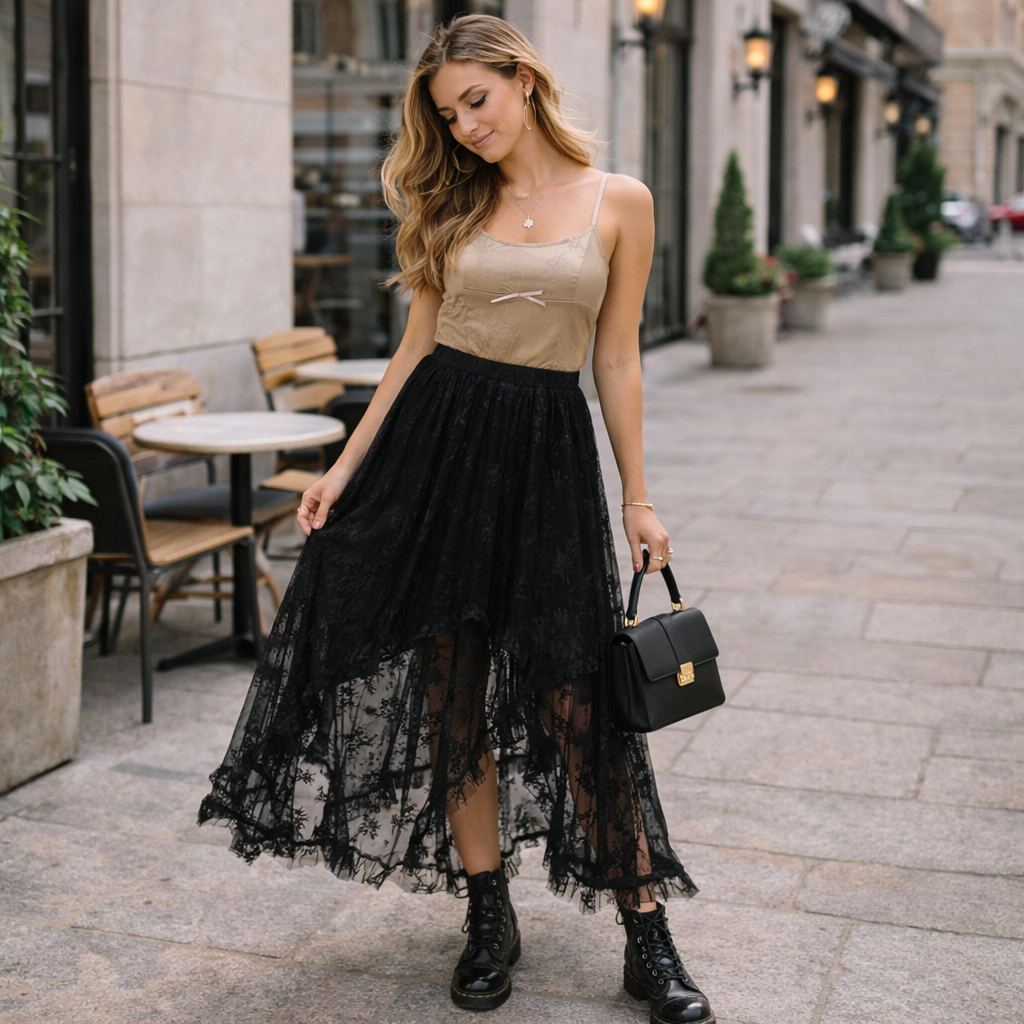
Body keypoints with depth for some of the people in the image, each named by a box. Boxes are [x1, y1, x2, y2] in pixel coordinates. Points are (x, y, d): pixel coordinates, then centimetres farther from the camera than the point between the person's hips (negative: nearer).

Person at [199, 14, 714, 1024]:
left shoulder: (618, 202, 3)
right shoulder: (454, 205, 9)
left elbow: (617, 361, 5)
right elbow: (417, 346, 10)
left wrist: (638, 499, 4)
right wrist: (345, 468, 5)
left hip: (547, 448, -3)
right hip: (437, 440, 3)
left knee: (574, 695, -5)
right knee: (450, 687, 5)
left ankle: (646, 934, 9)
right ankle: (488, 917, 20)